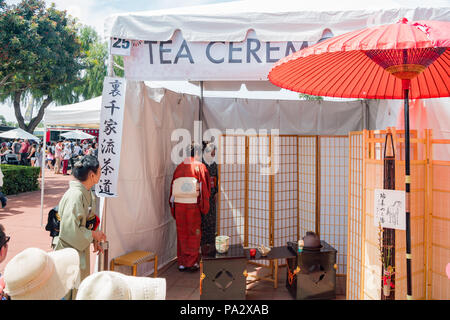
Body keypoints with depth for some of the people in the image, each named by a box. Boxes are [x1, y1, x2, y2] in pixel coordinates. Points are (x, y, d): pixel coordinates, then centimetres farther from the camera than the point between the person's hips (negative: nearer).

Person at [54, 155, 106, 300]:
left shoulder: (86, 193, 4)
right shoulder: (75, 195, -25)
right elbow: (70, 229, -28)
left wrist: (94, 240, 7)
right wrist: (94, 234, -15)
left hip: (80, 249, 9)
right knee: (69, 292, 4)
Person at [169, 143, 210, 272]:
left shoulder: (179, 167, 5)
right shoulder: (200, 167, -5)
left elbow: (173, 188, 5)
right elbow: (205, 186, -7)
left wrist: (173, 206, 12)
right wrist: (204, 206, 1)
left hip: (178, 204, 4)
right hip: (193, 205, -3)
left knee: (182, 234, 12)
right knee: (194, 234, 8)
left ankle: (181, 263, 18)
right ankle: (191, 262, 10)